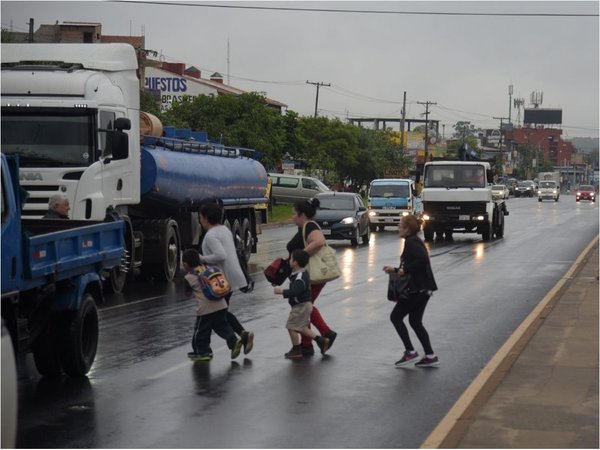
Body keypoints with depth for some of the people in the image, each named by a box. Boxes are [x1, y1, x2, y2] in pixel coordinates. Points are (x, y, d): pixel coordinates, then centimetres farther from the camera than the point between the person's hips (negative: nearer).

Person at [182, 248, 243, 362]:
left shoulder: (189, 278, -5)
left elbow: (187, 294, 7)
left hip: (205, 309, -6)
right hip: (221, 305, 6)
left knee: (201, 331, 9)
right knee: (222, 326, 14)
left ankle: (202, 351, 15)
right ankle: (234, 341, -2)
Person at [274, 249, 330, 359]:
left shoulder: (300, 277, -24)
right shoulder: (302, 274, 10)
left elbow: (295, 291, -34)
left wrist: (282, 291, -31)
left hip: (301, 306, -10)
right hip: (304, 304, 10)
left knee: (292, 327, -1)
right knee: (302, 328, 18)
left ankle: (296, 350, 7)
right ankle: (321, 341, 18)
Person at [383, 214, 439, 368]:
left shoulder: (411, 242, -14)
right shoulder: (415, 241, 17)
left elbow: (423, 259, -30)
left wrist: (405, 269, -21)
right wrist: (395, 270, 19)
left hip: (417, 289, -10)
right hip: (423, 288, 10)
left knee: (396, 317, 1)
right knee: (415, 321, 15)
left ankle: (410, 352, 1)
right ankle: (430, 356, 13)